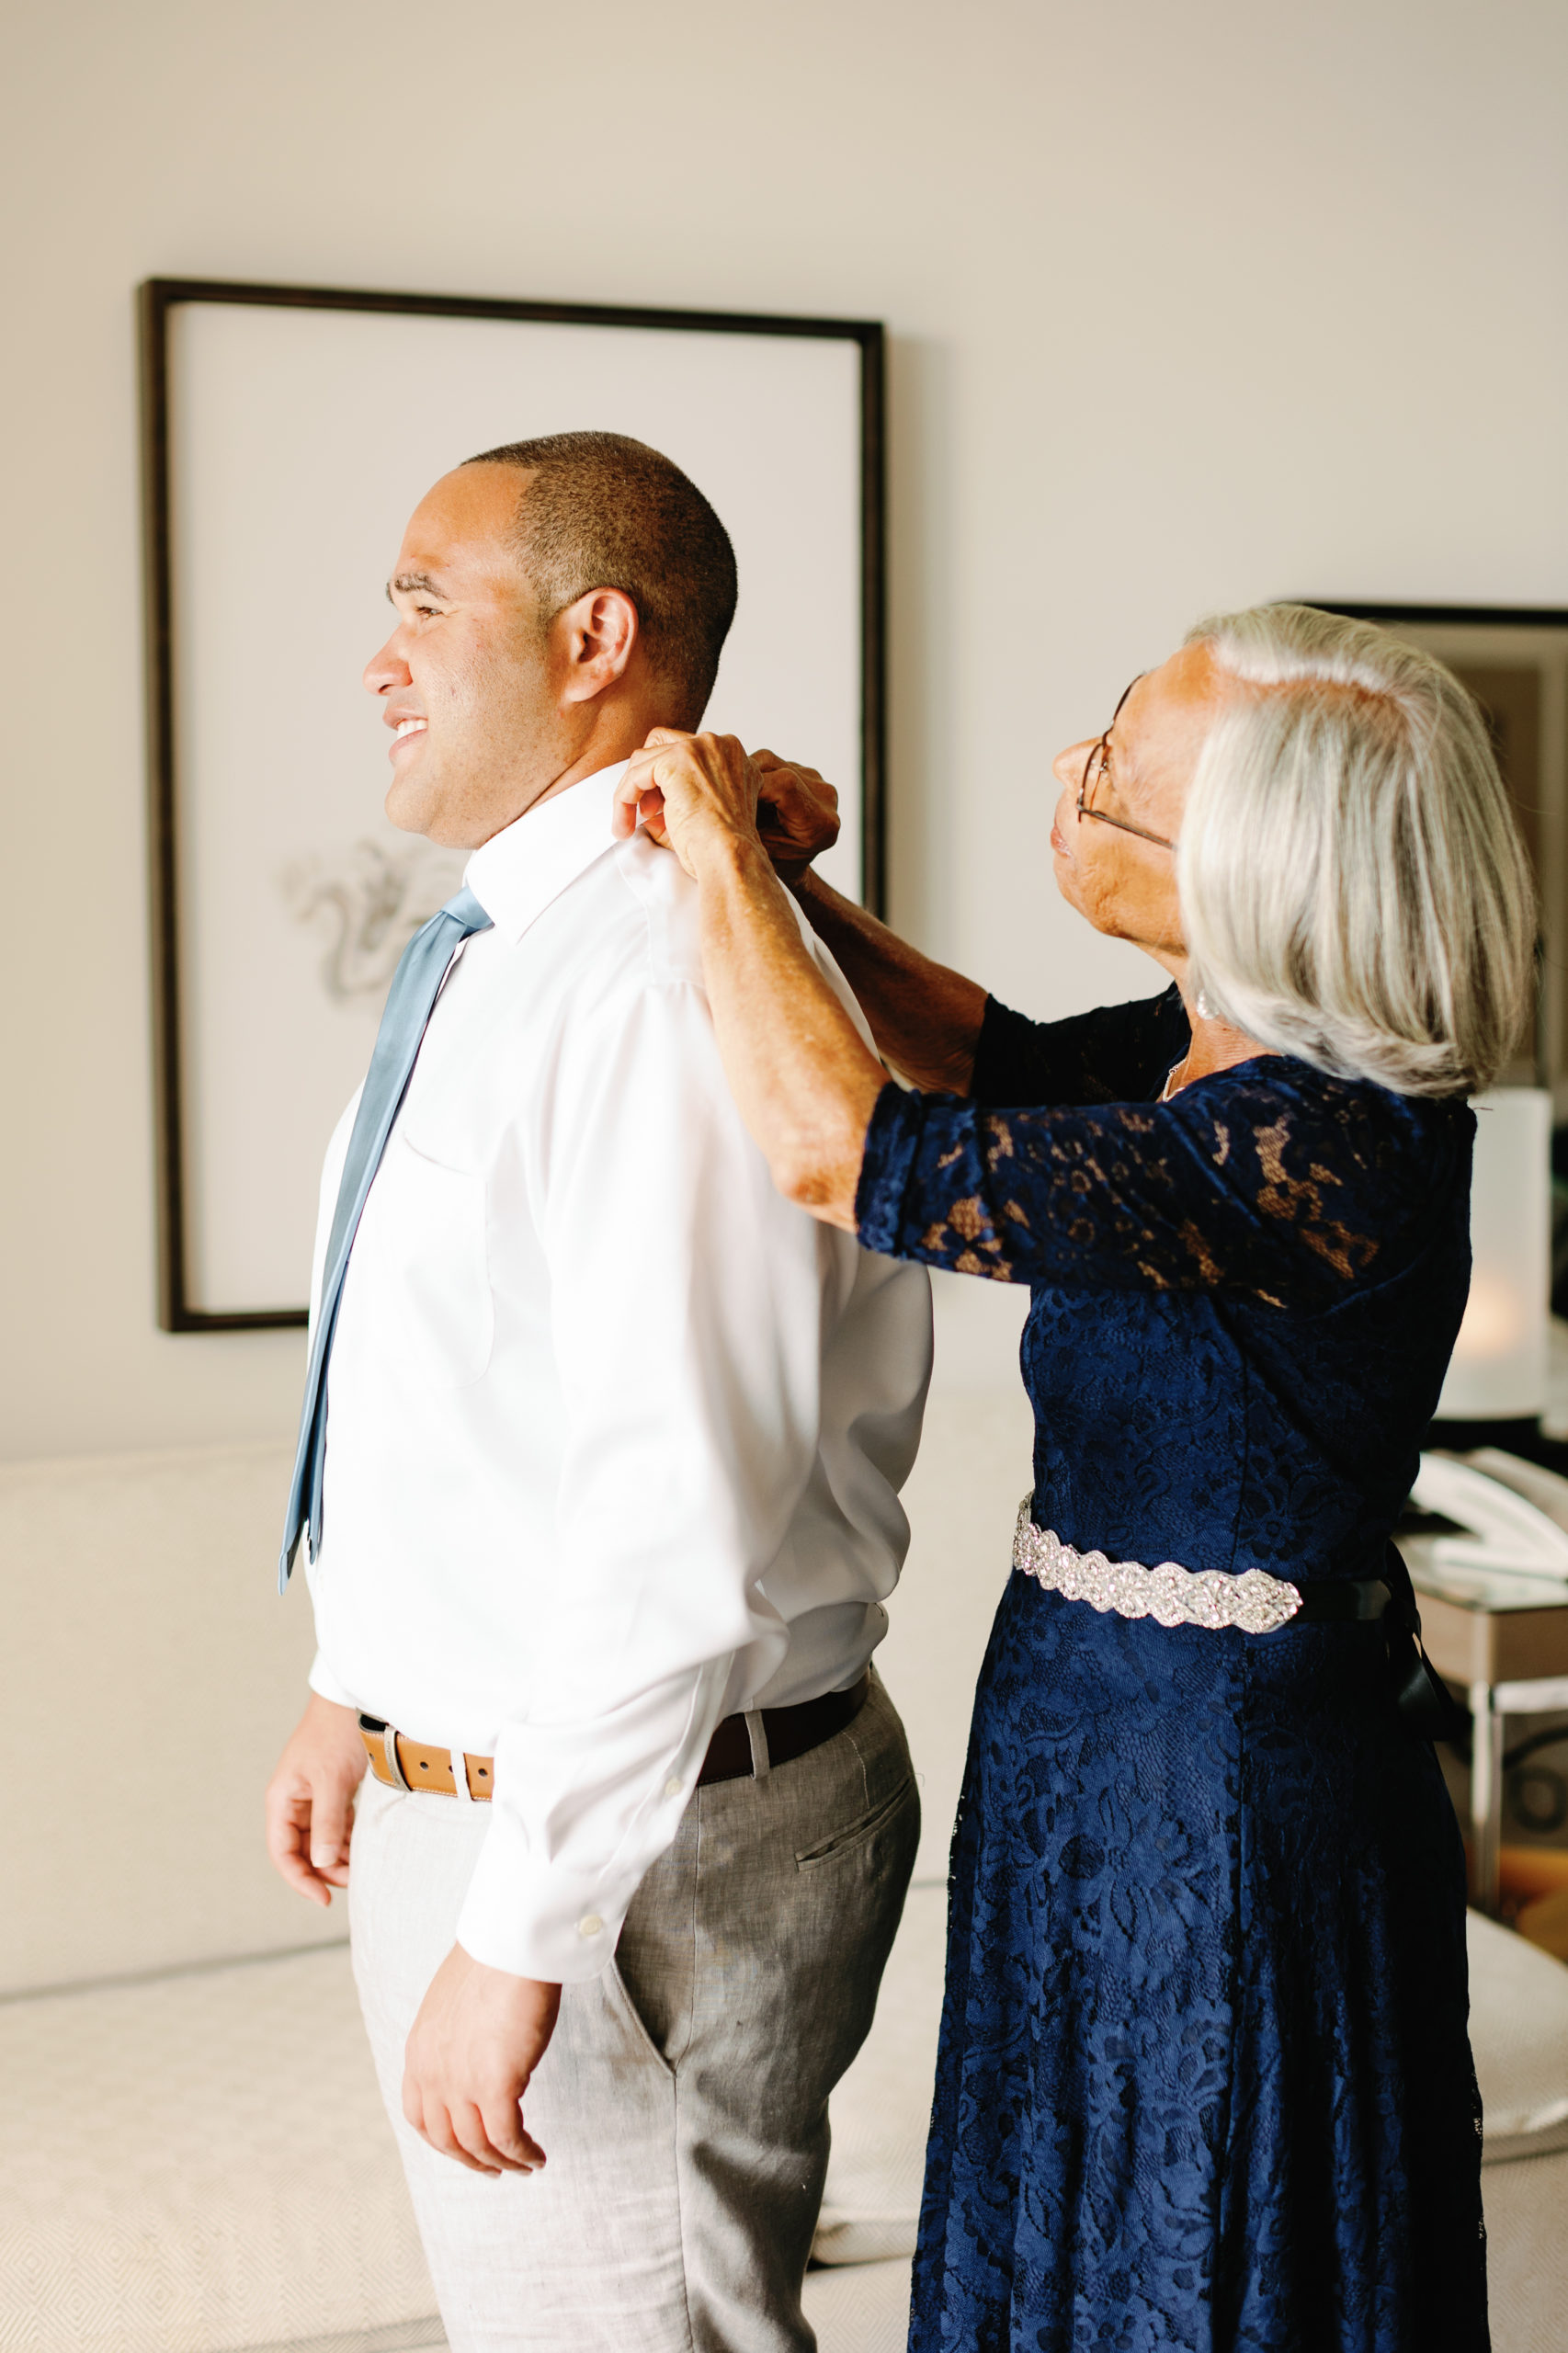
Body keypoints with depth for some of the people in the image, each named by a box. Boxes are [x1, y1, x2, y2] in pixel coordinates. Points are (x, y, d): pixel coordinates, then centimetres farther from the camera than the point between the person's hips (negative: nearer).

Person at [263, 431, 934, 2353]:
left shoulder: (671, 977, -25)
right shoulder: (499, 953, 8)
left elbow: (689, 1515, -30)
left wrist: (516, 1938, -25)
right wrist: (356, 1686, 21)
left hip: (645, 1835, -10)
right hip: (468, 1772, 10)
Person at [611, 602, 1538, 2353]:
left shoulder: (1320, 1152, -30)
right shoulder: (1232, 1046, -2)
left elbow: (841, 1153, -33)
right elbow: (1004, 1061, 17)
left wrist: (721, 848, -19)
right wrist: (794, 887, 1)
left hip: (1211, 1803, -9)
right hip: (1116, 1755, 9)